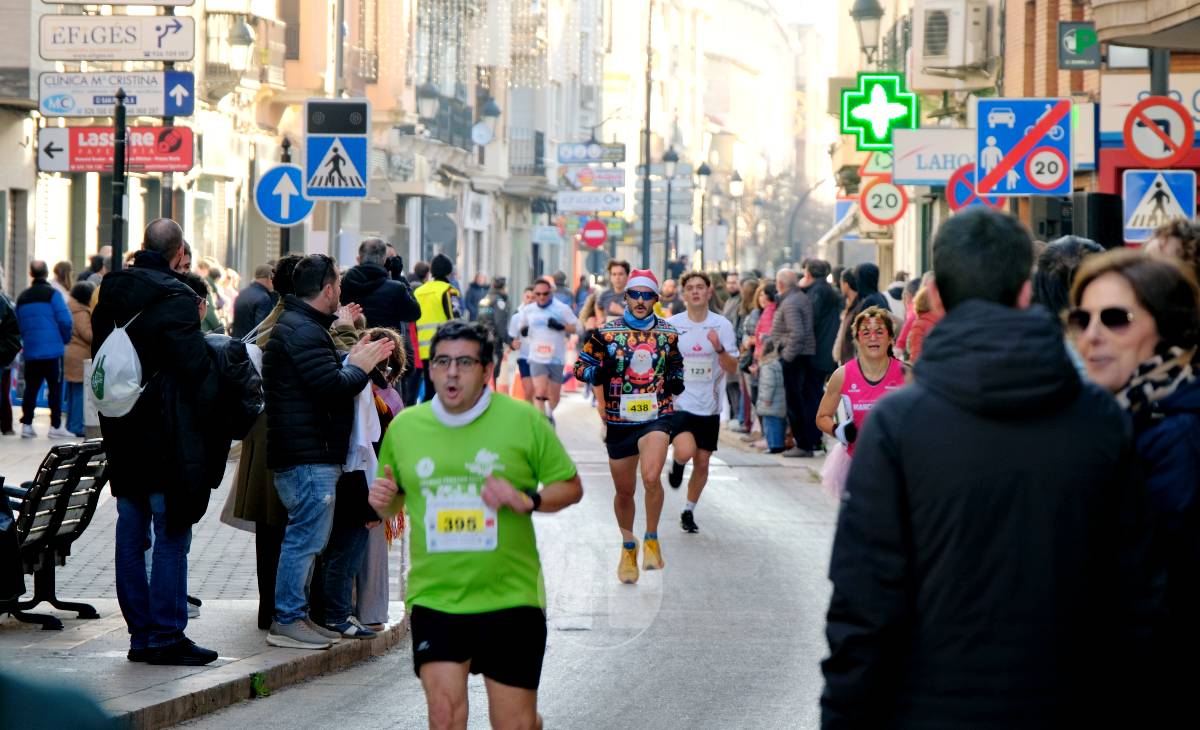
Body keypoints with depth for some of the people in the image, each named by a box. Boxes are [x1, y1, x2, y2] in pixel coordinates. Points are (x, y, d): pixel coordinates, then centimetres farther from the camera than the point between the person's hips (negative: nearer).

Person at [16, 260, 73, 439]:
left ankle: (26, 424, 7)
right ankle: (56, 426, -2)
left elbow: (19, 324, 14)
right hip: (52, 350, -5)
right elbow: (65, 320, -13)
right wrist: (65, 340, 4)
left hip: (30, 350, 5)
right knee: (55, 387, 0)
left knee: (31, 388, 10)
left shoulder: (22, 297, 9)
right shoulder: (52, 294, -8)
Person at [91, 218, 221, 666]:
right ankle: (166, 636, -2)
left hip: (121, 434, 7)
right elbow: (196, 368, -16)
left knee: (131, 535, 10)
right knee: (171, 536, -2)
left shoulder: (110, 295, 8)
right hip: (166, 439, -7)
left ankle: (140, 635, 15)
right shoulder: (174, 298, -15)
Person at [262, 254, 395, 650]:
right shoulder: (303, 331, -17)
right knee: (306, 536, -8)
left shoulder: (301, 326, 19)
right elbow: (334, 387, -23)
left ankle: (292, 615, 21)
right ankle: (287, 621, -6)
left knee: (305, 536, 16)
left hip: (311, 455, 11)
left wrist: (352, 360, 9)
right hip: (309, 456, -11)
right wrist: (359, 366, -6)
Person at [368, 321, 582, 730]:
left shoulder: (523, 420, -2)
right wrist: (382, 500, -4)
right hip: (434, 599, 2)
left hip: (509, 599, -1)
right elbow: (393, 504, 20)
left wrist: (526, 500, -16)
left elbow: (571, 488, 2)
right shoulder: (404, 427, 6)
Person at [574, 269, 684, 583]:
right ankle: (628, 547, 34)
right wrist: (598, 372, -16)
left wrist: (675, 381, 4)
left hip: (656, 416, -1)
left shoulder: (668, 333, 6)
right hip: (618, 420, 1)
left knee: (651, 477, -25)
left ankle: (651, 539, -4)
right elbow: (580, 366, 2)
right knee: (625, 490, 10)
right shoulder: (607, 333, 0)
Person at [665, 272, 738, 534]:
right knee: (685, 451, -24)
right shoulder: (671, 325, -2)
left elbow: (732, 368, -5)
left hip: (709, 406, 2)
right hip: (679, 402, -2)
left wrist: (719, 348, -22)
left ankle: (689, 511, 27)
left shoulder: (722, 325, -1)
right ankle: (677, 463, 13)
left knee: (702, 463, 7)